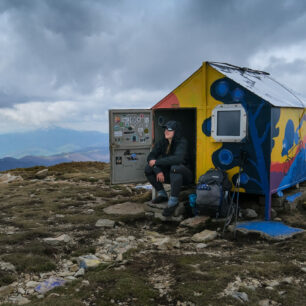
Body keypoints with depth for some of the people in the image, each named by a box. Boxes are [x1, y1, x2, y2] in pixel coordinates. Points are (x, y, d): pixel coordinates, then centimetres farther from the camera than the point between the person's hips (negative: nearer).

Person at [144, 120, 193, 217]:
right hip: (169, 174, 6)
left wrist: (157, 162, -32)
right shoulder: (162, 142, -1)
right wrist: (158, 171, -23)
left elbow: (178, 158, -37)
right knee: (148, 168, -11)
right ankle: (162, 194, 4)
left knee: (175, 167, -39)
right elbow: (150, 157, -5)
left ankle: (173, 201, -26)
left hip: (183, 175, -6)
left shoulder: (182, 142, -19)